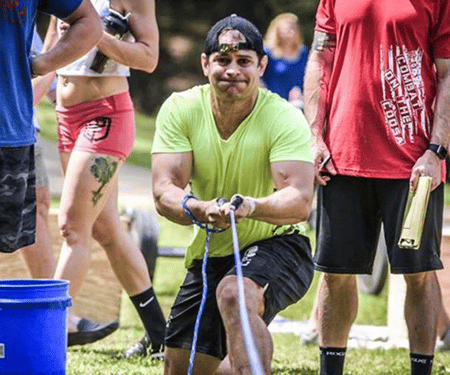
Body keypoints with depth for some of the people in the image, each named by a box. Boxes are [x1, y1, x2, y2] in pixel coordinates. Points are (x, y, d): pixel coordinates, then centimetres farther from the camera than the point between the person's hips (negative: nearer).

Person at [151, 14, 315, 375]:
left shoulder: (284, 118, -18)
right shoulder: (180, 109, -8)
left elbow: (300, 201, -29)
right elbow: (164, 192, -17)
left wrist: (248, 206, -49)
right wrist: (198, 209, -39)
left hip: (277, 245, -5)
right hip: (210, 254, 5)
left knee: (235, 294, -38)